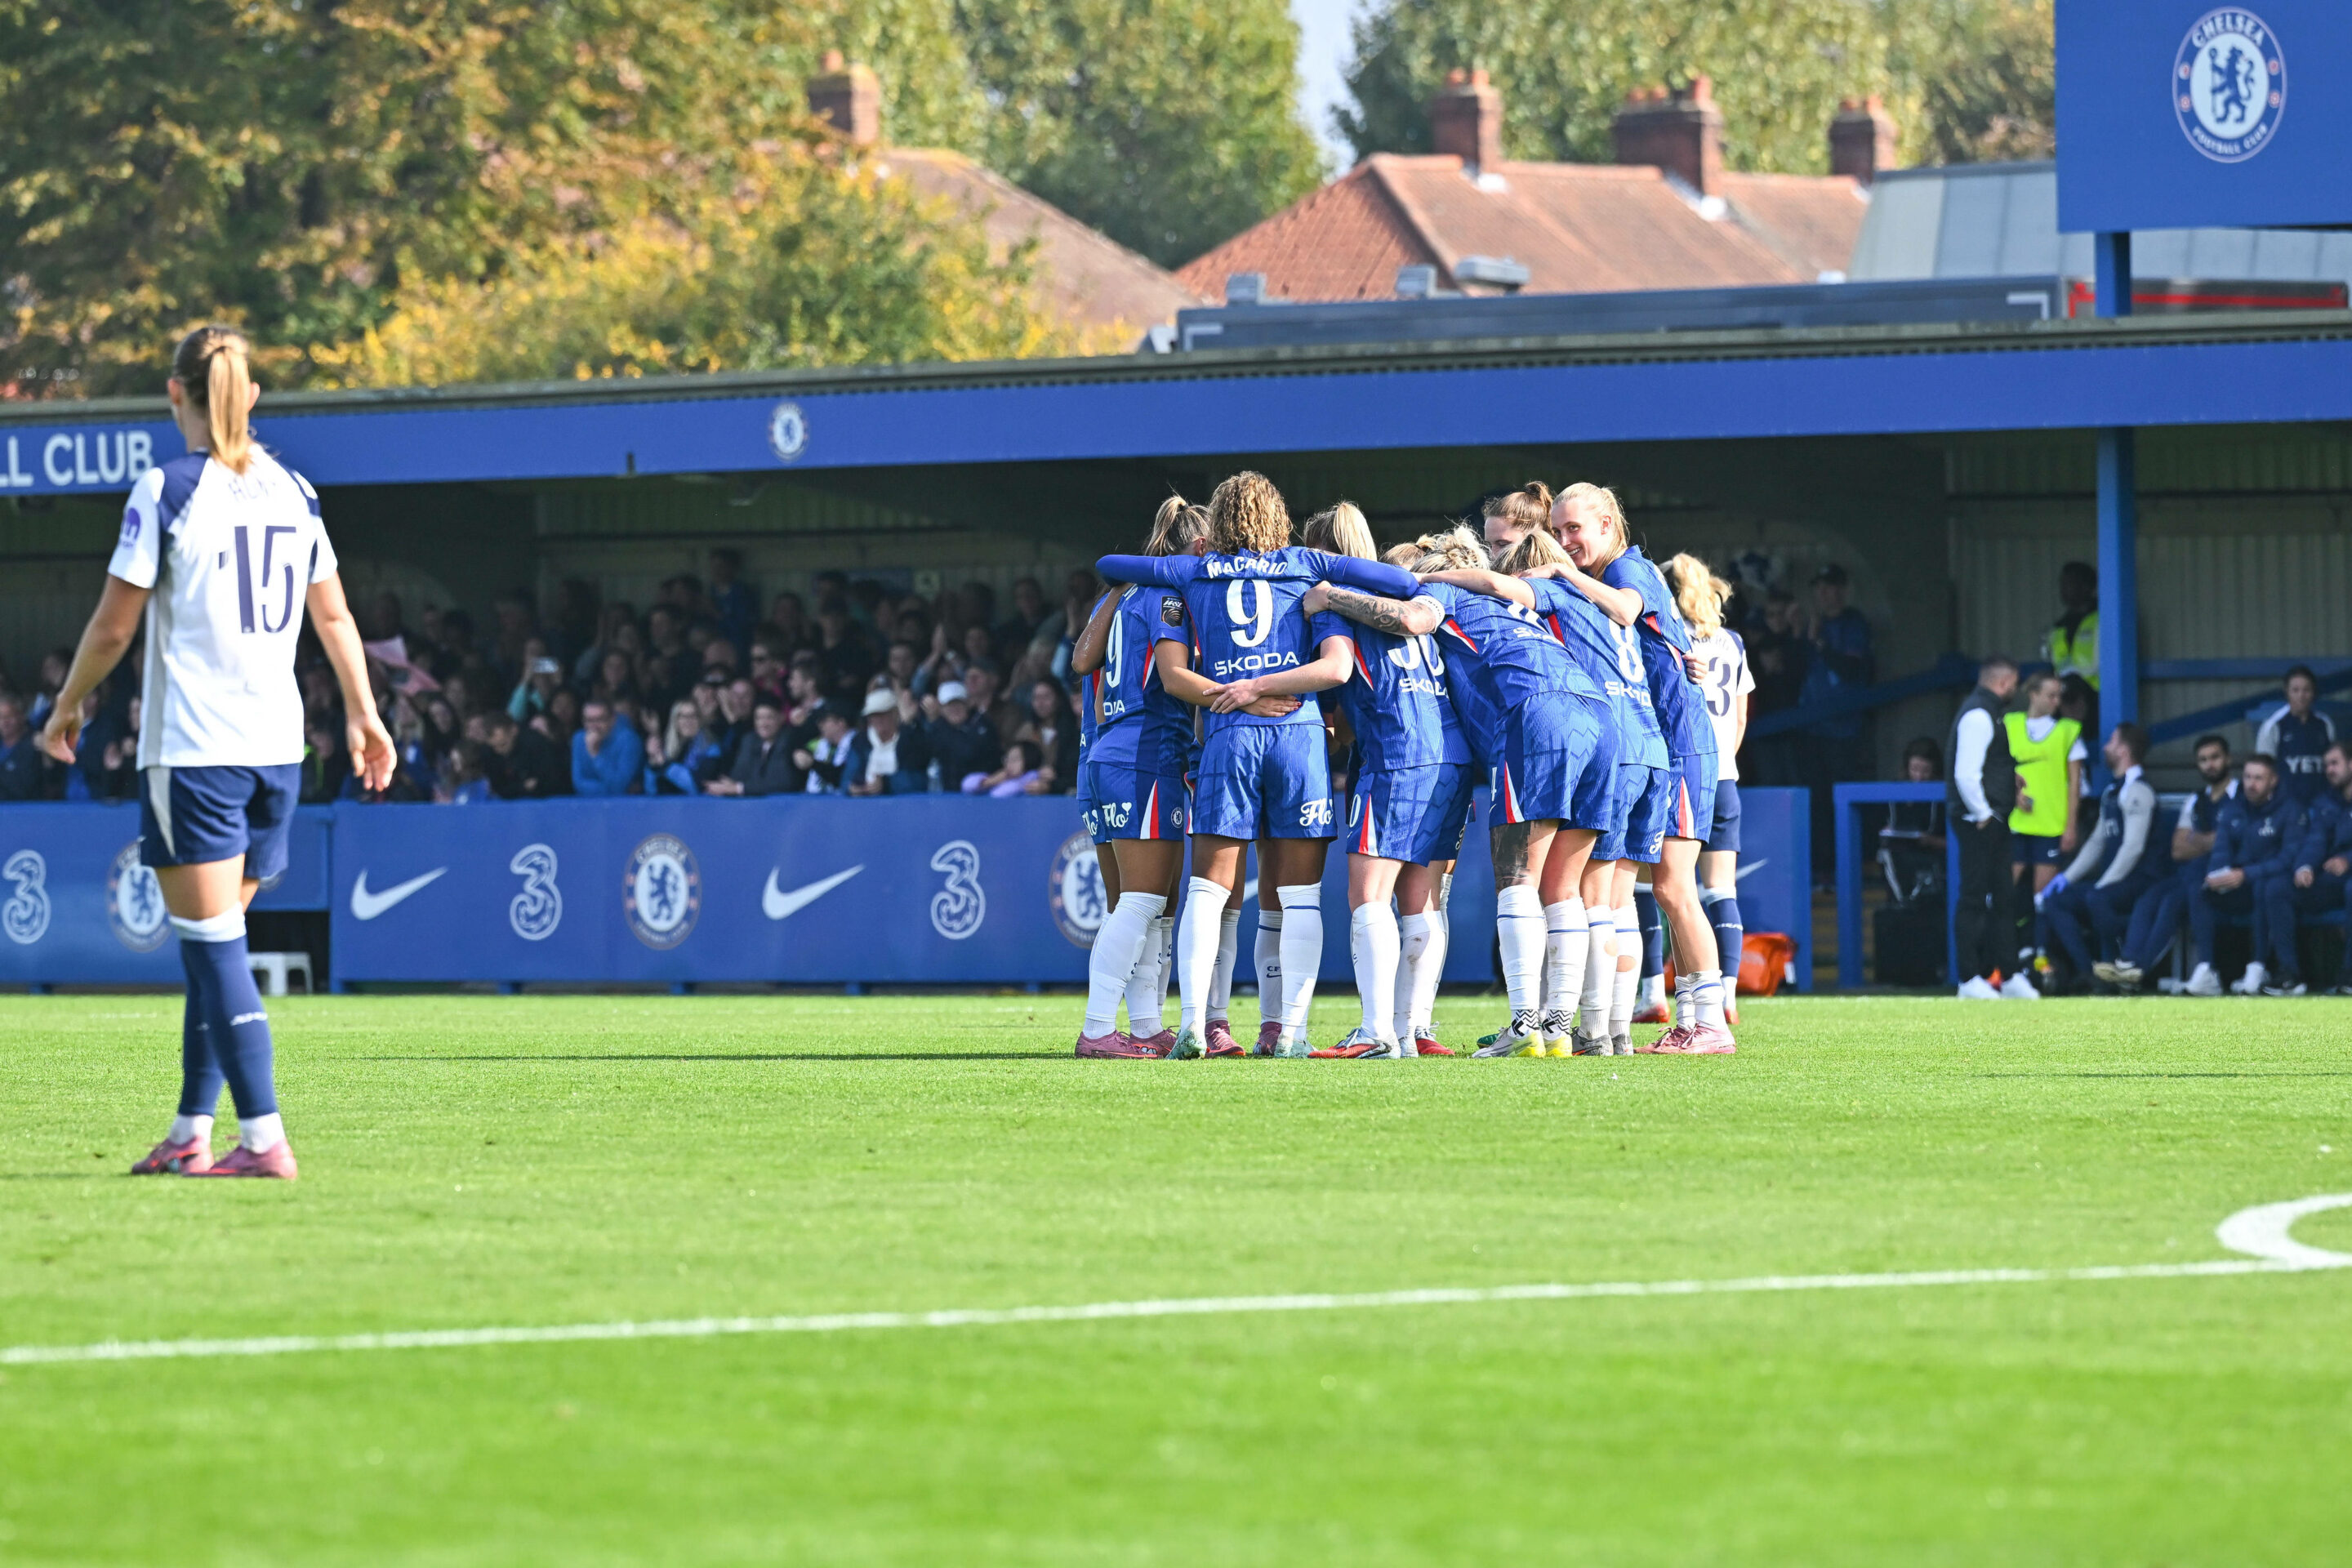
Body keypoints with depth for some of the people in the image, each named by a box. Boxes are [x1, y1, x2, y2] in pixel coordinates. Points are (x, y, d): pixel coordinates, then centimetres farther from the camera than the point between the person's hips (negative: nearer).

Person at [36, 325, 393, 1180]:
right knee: (214, 944, 14)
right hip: (276, 748, 6)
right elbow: (333, 614, 17)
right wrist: (363, 714, 27)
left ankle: (265, 1140, -13)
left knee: (213, 944, -5)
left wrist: (67, 708, 8)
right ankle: (191, 1133, 17)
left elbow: (114, 626, -6)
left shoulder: (167, 491, -8)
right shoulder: (292, 491, 9)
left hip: (193, 749, -6)